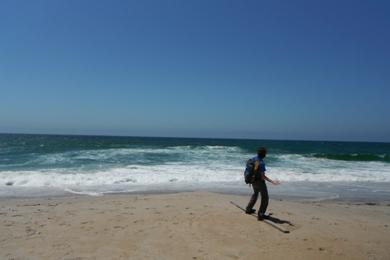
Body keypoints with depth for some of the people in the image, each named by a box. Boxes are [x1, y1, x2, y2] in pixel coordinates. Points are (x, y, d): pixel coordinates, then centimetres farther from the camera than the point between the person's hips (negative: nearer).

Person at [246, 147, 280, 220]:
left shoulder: (253, 159, -2)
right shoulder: (261, 163, -26)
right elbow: (263, 176, -26)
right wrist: (272, 182, -28)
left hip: (253, 181, 8)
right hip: (260, 182, -8)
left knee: (255, 194, 30)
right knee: (265, 198, 6)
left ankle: (249, 209, 41)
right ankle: (260, 215, 6)